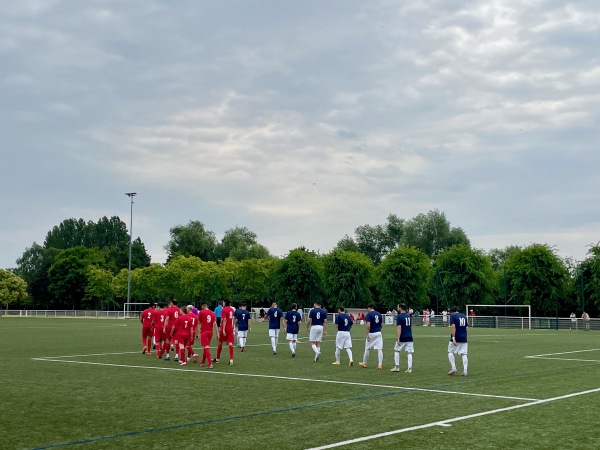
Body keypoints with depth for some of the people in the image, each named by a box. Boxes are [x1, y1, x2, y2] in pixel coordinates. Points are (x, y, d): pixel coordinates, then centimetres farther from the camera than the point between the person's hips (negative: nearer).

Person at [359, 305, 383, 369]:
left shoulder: (369, 314, -8)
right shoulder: (379, 314, 9)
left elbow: (368, 325, -17)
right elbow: (381, 324, 14)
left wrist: (367, 334, -16)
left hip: (371, 333, -4)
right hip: (378, 333, 4)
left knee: (367, 349, 9)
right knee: (380, 349, 0)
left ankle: (364, 363, 21)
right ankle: (380, 364, -5)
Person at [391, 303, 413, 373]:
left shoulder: (399, 316, -11)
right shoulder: (409, 316, 10)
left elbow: (399, 328, -16)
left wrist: (398, 339, -17)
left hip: (402, 338, -5)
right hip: (409, 337, 5)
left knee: (396, 351, 11)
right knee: (409, 353, 4)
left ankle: (397, 367, 11)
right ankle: (409, 368, -1)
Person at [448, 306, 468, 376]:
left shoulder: (452, 316, -4)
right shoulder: (464, 316, 16)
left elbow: (453, 326, -16)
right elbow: (466, 327, 19)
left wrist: (453, 338, -21)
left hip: (456, 338, -5)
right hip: (464, 338, 5)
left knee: (450, 352, 9)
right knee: (464, 354, 2)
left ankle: (453, 368, -3)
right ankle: (465, 371, -7)